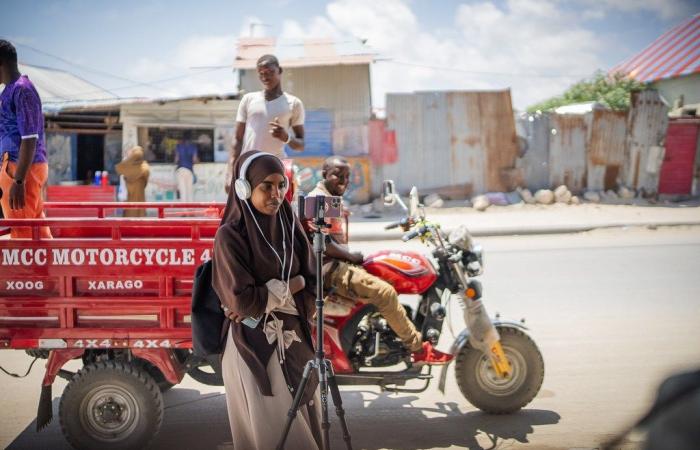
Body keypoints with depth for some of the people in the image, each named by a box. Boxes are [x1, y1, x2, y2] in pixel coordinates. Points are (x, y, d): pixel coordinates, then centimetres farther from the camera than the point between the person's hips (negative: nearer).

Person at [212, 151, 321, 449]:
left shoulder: (290, 228, 4)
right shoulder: (229, 236, -12)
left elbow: (312, 290, 0)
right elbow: (243, 300, -19)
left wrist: (266, 301, -14)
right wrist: (290, 286, -10)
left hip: (295, 343, 5)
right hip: (254, 349, -5)